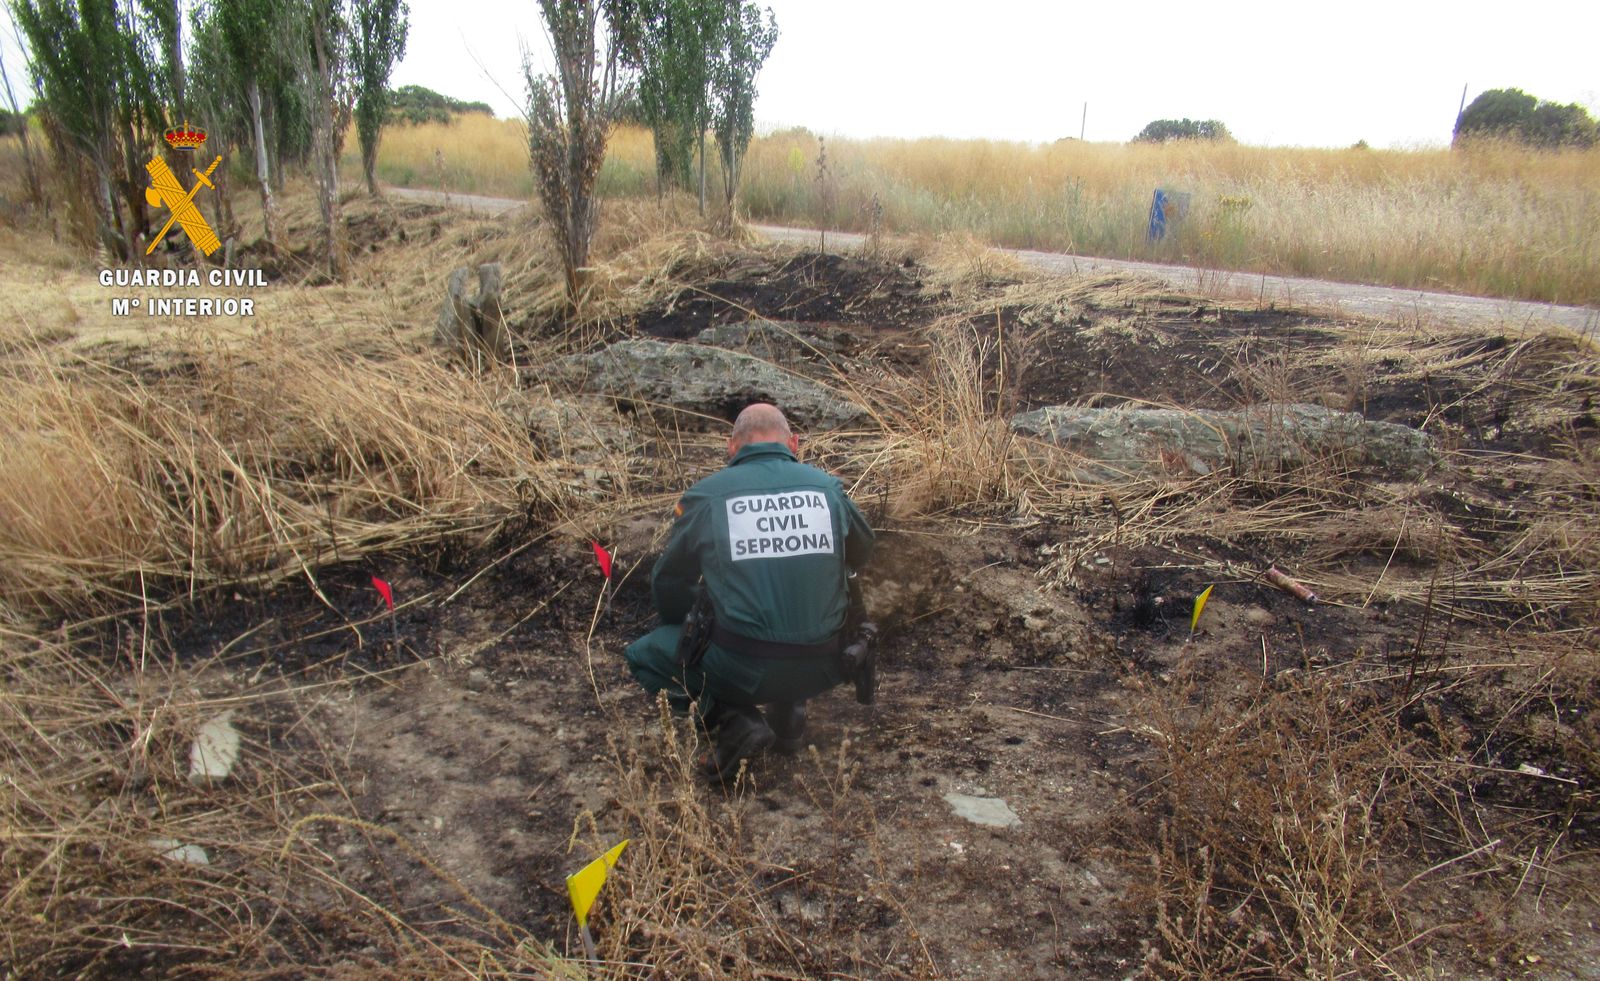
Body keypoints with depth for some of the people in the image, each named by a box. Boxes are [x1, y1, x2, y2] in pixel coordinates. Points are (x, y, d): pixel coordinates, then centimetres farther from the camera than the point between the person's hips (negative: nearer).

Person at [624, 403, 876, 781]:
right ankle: (788, 713, 22)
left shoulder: (705, 496, 0)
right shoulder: (828, 487, 4)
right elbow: (861, 554, 24)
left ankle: (732, 720, -1)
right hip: (821, 668, 4)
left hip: (741, 668, -3)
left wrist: (691, 629, 34)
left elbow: (668, 587, 13)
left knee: (643, 656, 21)